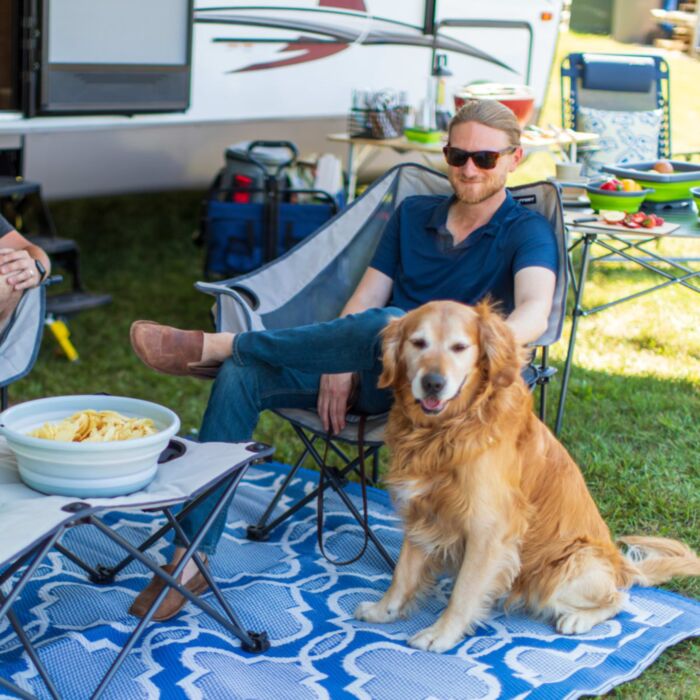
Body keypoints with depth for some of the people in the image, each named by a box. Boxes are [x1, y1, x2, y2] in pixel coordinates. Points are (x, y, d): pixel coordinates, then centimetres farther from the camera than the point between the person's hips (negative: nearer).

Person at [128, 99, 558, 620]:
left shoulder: (527, 233, -1)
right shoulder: (413, 215, 17)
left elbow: (533, 313, -21)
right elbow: (364, 297, 8)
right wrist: (337, 360, -11)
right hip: (369, 375, 5)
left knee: (391, 323, -39)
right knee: (242, 376, -20)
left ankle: (216, 345, -28)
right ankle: (192, 556, -22)